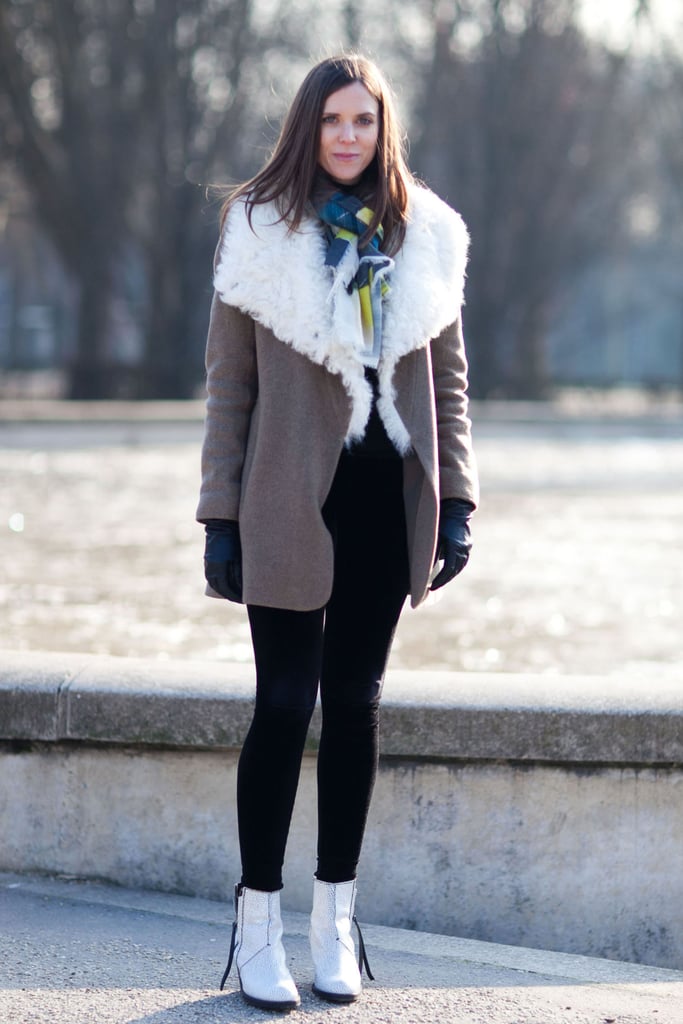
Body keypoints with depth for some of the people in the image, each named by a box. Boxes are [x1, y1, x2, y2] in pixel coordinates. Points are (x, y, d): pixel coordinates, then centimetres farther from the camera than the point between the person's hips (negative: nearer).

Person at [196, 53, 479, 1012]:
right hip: (291, 504, -3)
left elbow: (448, 380, 11)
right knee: (284, 706, -3)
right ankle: (258, 931, 5)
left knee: (356, 707, 8)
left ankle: (335, 923, 17)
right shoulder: (259, 231, 0)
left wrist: (456, 499, 5)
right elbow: (228, 384, 1)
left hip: (385, 501, 3)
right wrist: (221, 514, -3)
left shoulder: (426, 236, 7)